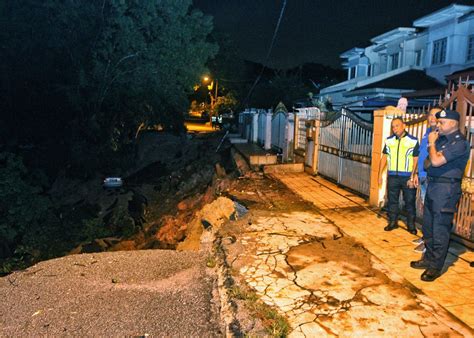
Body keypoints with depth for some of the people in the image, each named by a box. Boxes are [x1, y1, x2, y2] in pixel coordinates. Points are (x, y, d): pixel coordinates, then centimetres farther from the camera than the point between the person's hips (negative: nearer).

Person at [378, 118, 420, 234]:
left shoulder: (413, 141, -5)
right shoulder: (389, 140, 5)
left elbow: (416, 160, -6)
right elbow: (384, 158, 10)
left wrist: (412, 178, -12)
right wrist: (380, 174, 7)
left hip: (407, 177, -3)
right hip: (392, 176, 3)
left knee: (410, 202, 5)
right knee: (392, 201, 10)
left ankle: (411, 225, 17)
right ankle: (392, 222, 22)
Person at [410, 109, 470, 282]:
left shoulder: (459, 142, -15)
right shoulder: (442, 139, 12)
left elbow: (436, 161, -22)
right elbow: (428, 164, 21)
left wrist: (432, 143, -8)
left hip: (446, 189, -9)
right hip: (432, 185, 9)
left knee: (440, 230, -1)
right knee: (428, 227, 16)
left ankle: (435, 267, 9)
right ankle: (428, 259, 30)